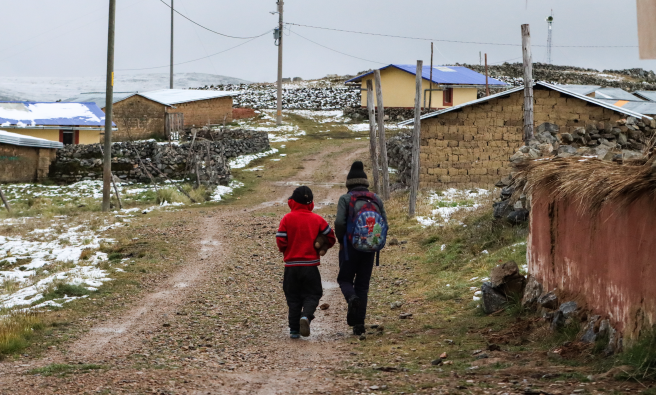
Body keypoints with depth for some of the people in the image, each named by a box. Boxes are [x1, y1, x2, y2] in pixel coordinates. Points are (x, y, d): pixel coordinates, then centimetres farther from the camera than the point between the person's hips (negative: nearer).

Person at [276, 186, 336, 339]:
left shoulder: (287, 218, -6)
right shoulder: (317, 219, -2)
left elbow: (280, 241, -8)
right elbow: (330, 237, 2)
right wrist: (321, 247, 21)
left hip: (291, 264, 0)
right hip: (310, 265, 0)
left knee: (293, 298, 10)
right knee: (312, 295, 7)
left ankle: (294, 330, 7)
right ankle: (306, 316, -22)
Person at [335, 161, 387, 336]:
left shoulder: (345, 199, -5)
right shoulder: (376, 199, 6)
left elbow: (339, 223, -15)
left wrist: (341, 241, 1)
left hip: (350, 246, -3)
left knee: (345, 279, 13)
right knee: (362, 284, 11)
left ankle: (352, 299, -21)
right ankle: (359, 323, 6)